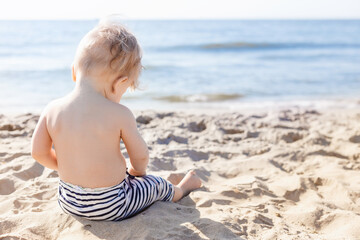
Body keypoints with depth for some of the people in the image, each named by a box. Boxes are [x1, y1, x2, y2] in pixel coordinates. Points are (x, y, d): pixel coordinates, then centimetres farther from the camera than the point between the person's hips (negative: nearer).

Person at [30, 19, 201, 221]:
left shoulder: (52, 110, -12)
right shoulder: (119, 115, -23)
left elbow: (39, 153, 0)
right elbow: (141, 156, -10)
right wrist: (137, 170, 14)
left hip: (68, 202, 5)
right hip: (110, 208, -4)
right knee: (156, 184, 23)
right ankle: (178, 191, 51)